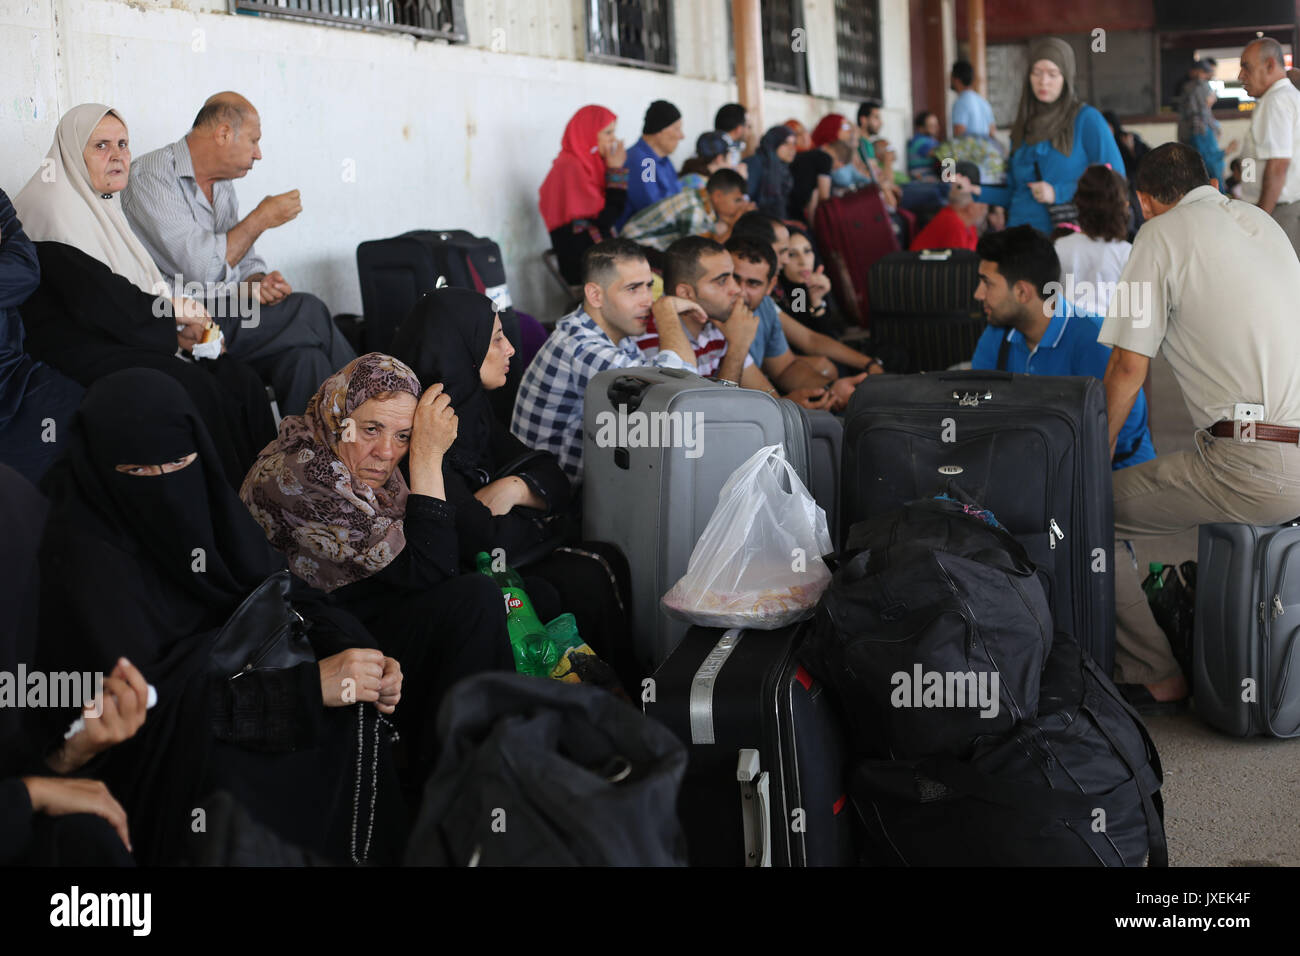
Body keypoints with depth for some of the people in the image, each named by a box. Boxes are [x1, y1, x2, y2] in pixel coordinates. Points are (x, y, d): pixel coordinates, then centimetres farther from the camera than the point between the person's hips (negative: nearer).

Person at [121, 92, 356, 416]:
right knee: (308, 312, -20)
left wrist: (258, 282, -5)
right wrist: (261, 218, -10)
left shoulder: (221, 183, 17)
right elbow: (201, 271, -21)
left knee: (304, 355, -22)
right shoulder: (152, 177, -11)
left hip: (227, 315, 8)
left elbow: (243, 259, 21)